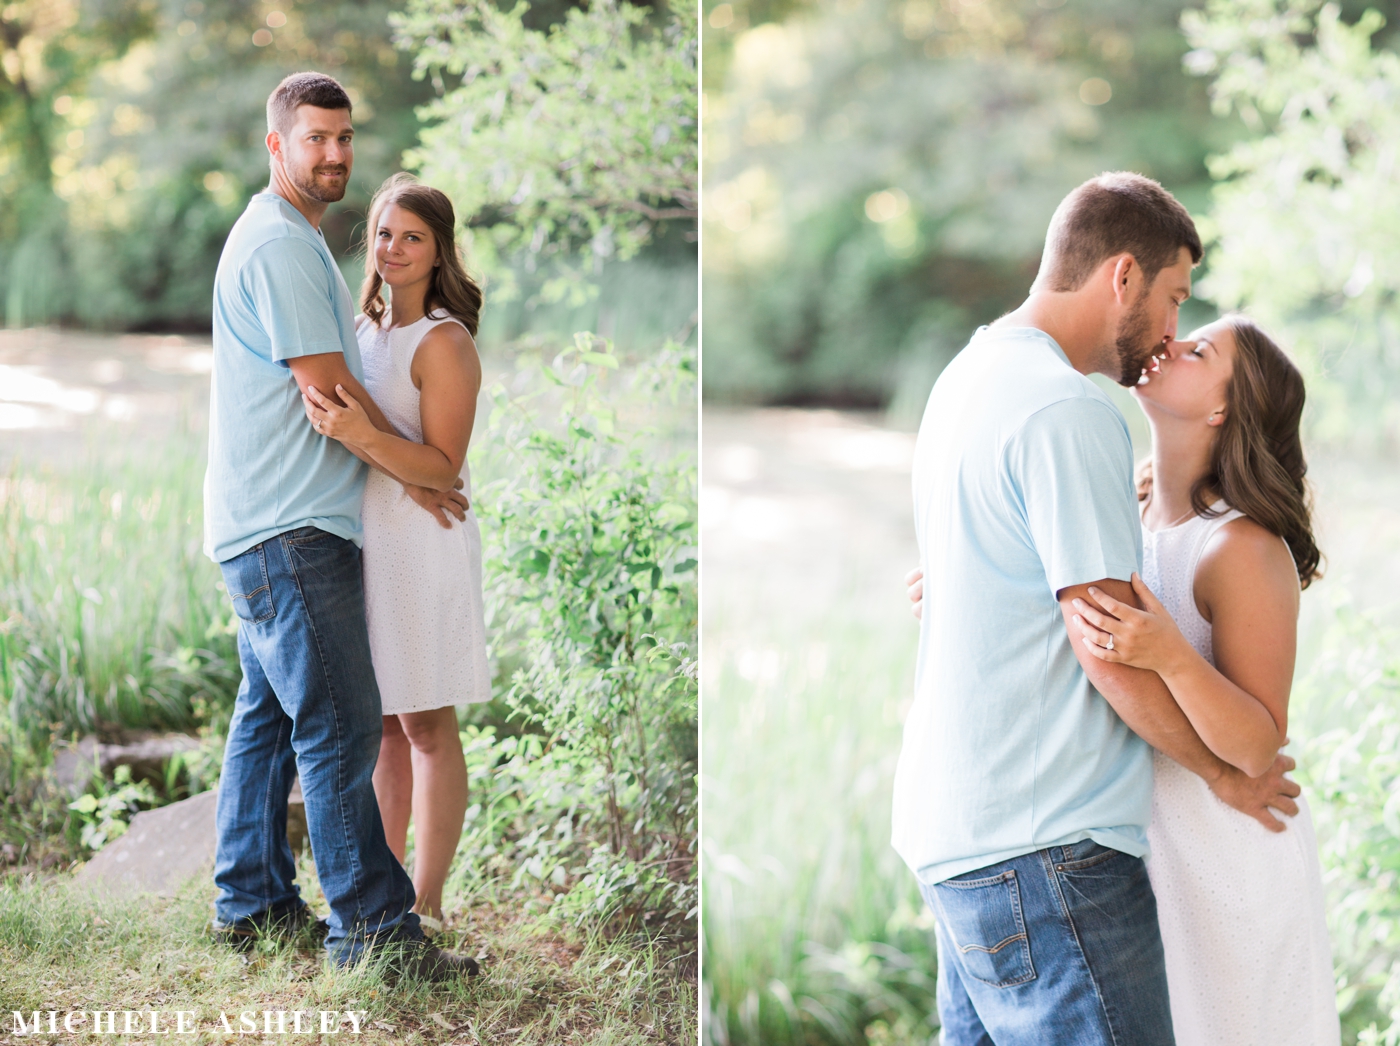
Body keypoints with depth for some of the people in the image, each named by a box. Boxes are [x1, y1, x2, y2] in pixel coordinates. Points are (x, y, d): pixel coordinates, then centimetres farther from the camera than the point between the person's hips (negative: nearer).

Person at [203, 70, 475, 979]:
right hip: (289, 529, -11)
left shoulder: (294, 240, 20)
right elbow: (329, 390, -16)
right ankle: (373, 928, -6)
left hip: (269, 528, 11)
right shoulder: (279, 245, -14)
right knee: (339, 727, -9)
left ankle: (253, 904, 23)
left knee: (270, 714, 15)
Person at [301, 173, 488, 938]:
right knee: (381, 724, 13)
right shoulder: (367, 329, 12)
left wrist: (363, 437, -29)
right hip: (361, 539, 8)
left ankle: (427, 905, 6)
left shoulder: (444, 342, -12)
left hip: (421, 544, -8)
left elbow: (443, 468, -18)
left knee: (426, 726, -1)